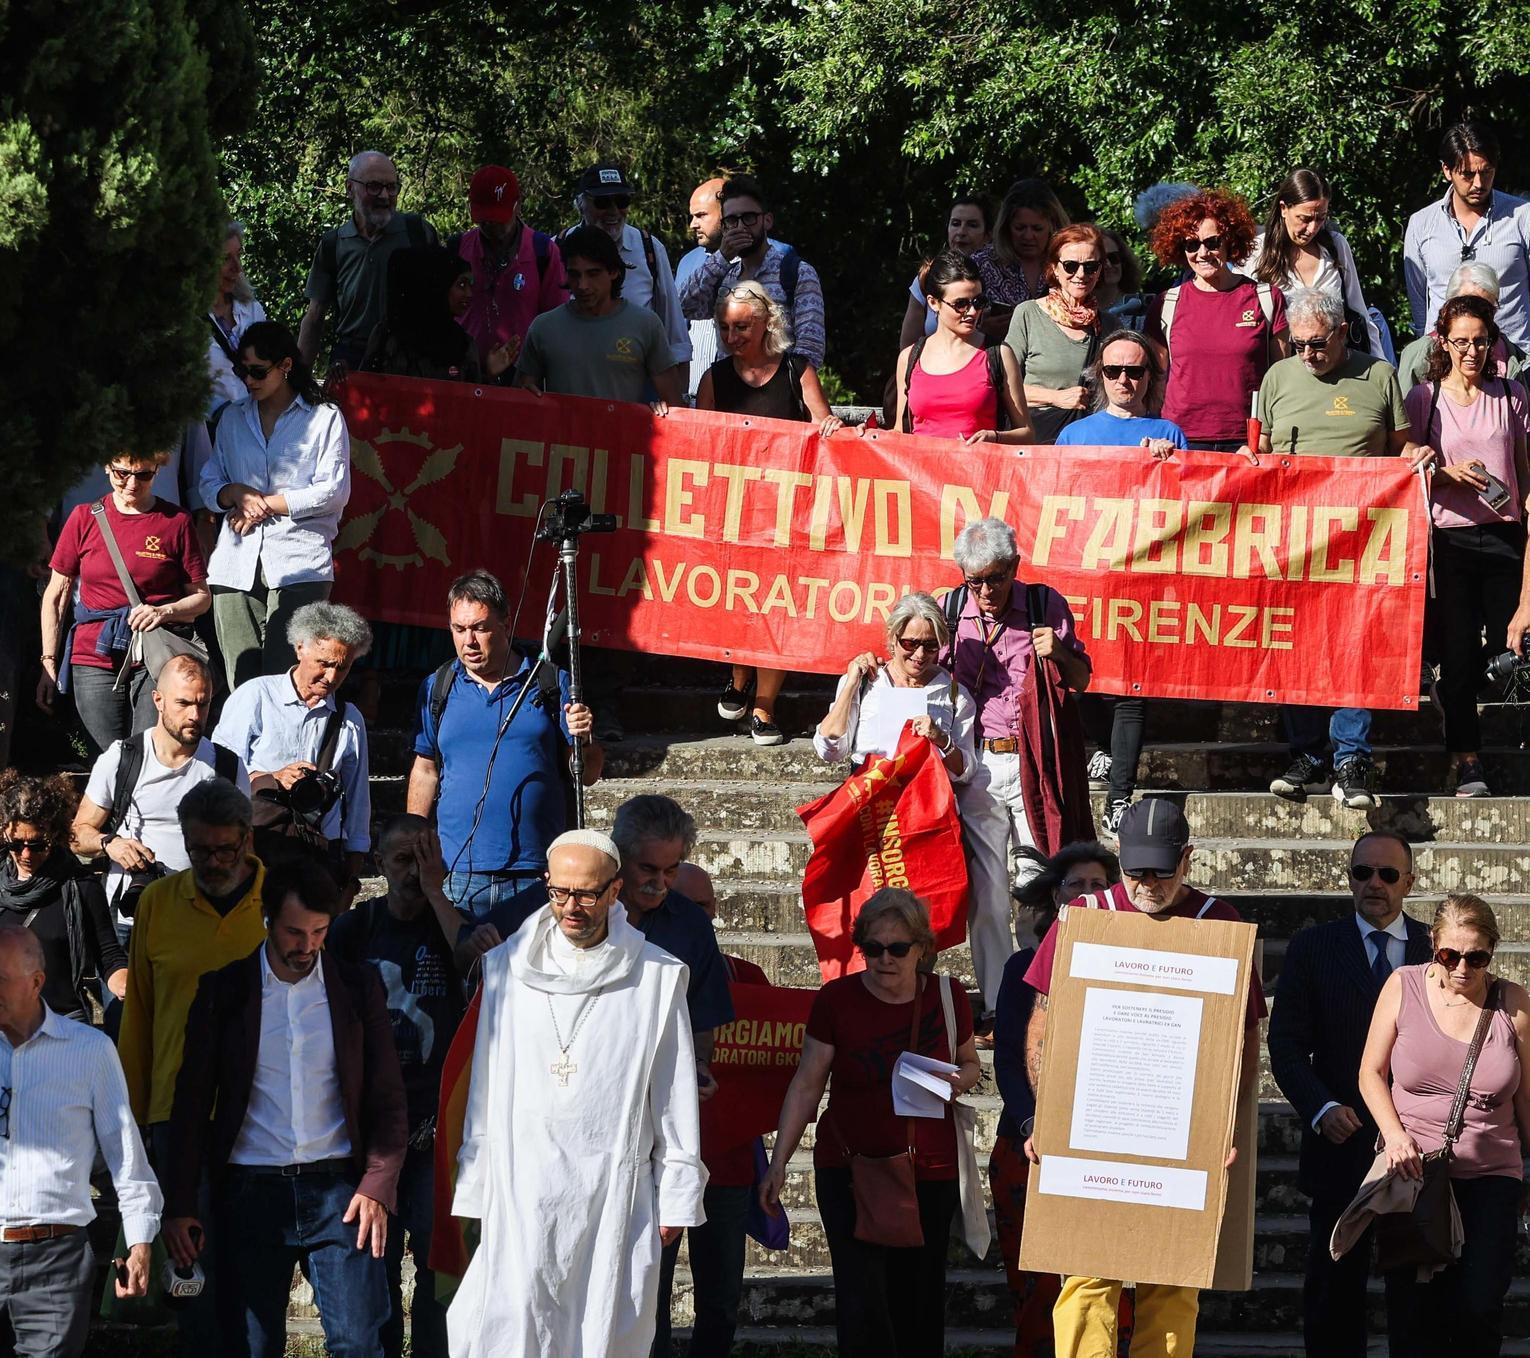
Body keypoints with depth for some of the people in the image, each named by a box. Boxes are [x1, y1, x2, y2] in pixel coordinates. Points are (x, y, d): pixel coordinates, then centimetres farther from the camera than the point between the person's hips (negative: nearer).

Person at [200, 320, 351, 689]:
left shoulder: (325, 418, 6)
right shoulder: (233, 420, 21)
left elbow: (334, 492, -2)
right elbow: (210, 482, 18)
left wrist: (265, 504, -4)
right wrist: (236, 493, -5)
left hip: (299, 565, -4)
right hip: (236, 565, 4)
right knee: (241, 683, -4)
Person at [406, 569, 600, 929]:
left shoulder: (552, 684, 4)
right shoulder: (437, 688, 10)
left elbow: (588, 774, 5)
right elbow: (425, 770, 16)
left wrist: (583, 740, -16)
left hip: (536, 876, -1)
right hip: (455, 875, 2)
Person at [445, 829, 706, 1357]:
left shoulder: (657, 977, 4)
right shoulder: (508, 967, 9)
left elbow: (675, 1096, 7)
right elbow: (484, 1092, 11)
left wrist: (677, 1195, 5)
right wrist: (474, 1192, 8)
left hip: (618, 1194, -1)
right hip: (522, 1192, 1)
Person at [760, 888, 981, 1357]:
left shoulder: (948, 997, 1)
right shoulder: (837, 999, -4)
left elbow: (969, 1063, 18)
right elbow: (807, 1085, 2)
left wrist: (959, 1080, -6)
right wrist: (779, 1161, -3)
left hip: (930, 1173, 2)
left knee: (919, 1304, 8)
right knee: (863, 1303, -13)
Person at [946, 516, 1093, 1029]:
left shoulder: (1046, 606, 0)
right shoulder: (950, 611, 4)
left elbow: (1081, 682, 5)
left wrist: (1059, 654, -15)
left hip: (1034, 764, -2)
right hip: (975, 764, 2)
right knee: (984, 891, 3)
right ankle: (996, 1003, 9)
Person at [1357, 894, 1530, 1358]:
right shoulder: (1403, 987, -1)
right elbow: (1372, 1073, 4)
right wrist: (1395, 1136, -10)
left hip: (1490, 1177, 0)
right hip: (1412, 1167, 1)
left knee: (1479, 1307, -10)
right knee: (1414, 1307, 1)